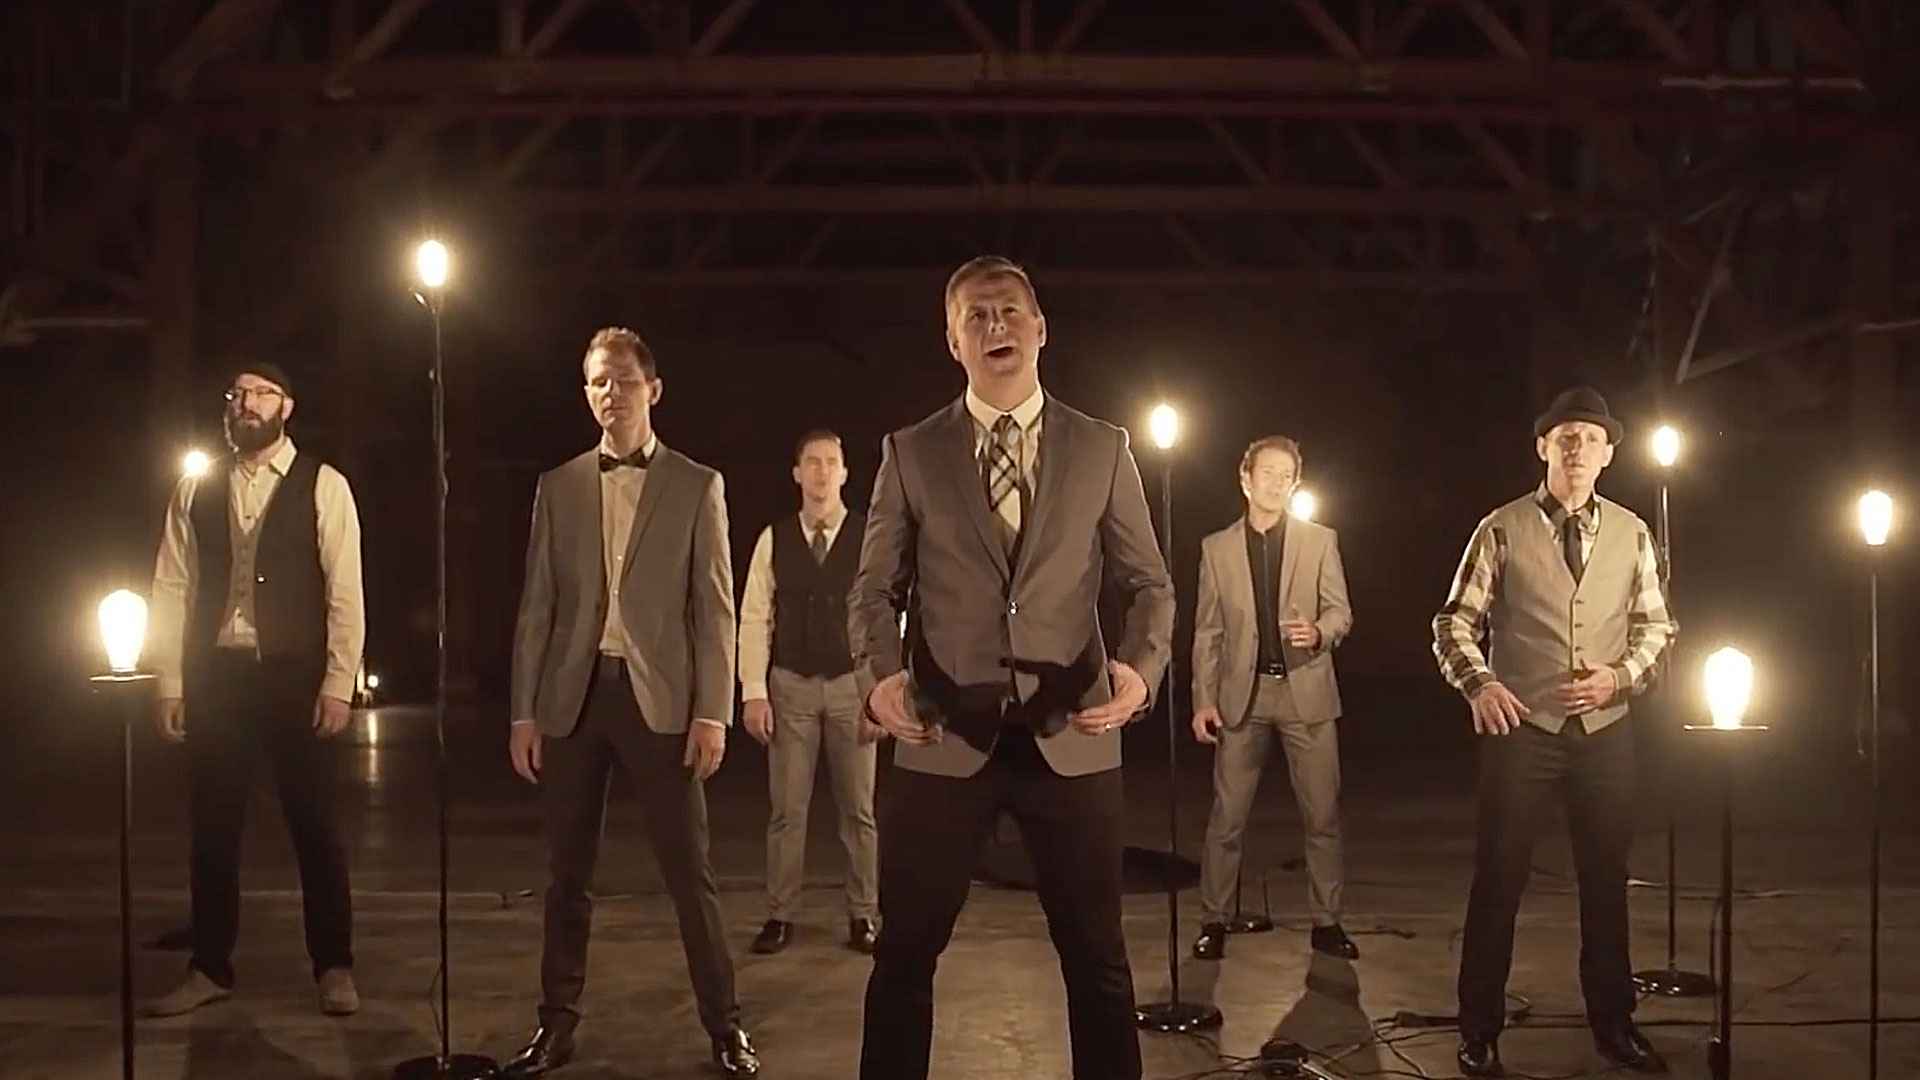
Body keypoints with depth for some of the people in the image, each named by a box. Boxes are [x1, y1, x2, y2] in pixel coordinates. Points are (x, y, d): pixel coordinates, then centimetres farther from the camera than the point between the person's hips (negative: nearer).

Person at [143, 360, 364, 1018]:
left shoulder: (323, 486, -1)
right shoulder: (195, 491, 8)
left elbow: (344, 591, -5)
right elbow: (172, 589, 6)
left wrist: (338, 684, -10)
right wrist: (169, 685, 0)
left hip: (293, 675, -3)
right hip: (215, 674, 3)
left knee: (315, 826, 3)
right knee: (213, 828, 9)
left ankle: (334, 968, 13)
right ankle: (209, 969, 21)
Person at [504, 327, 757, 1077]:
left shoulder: (697, 486, 4)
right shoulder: (557, 486, 10)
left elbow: (715, 607, 0)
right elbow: (536, 607, 9)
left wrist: (712, 711, -8)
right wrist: (523, 712, 3)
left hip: (661, 697, -2)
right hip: (573, 696, 3)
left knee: (689, 872, 0)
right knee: (567, 872, 9)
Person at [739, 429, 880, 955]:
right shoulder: (773, 539, 1)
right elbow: (755, 618, 0)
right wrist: (753, 693, -6)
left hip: (852, 685, -1)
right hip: (790, 685, 1)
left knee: (859, 808, 7)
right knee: (787, 809, 5)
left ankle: (863, 916, 18)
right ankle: (780, 916, 16)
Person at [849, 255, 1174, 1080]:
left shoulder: (1102, 450, 7)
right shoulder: (910, 454, 6)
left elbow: (1148, 583, 8)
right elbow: (873, 590, 6)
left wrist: (1141, 667, -12)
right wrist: (880, 674, -14)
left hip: (1069, 738, 1)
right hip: (945, 738, 0)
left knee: (1096, 955, 9)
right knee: (904, 953, 7)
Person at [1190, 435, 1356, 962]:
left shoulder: (1320, 540, 5)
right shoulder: (1217, 547, 7)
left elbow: (1341, 612, 3)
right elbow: (1207, 632, 7)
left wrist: (1318, 632, -20)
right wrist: (1203, 700, 0)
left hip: (1306, 691, 0)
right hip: (1242, 694, 0)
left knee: (1323, 815, 2)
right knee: (1226, 816, 1)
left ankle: (1326, 922, 12)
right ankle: (1213, 921, 11)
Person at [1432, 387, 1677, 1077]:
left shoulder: (1631, 534, 6)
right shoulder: (1502, 530, -2)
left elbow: (1655, 625, 13)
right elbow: (1455, 622, -2)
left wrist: (1621, 675, -5)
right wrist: (1478, 682, -18)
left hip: (1605, 729, 3)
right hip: (1522, 726, -3)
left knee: (1606, 879, 13)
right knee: (1499, 880, 1)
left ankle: (1613, 1024, 29)